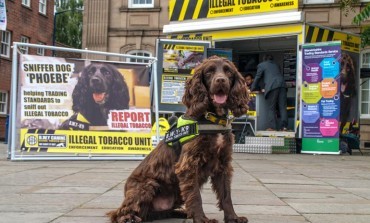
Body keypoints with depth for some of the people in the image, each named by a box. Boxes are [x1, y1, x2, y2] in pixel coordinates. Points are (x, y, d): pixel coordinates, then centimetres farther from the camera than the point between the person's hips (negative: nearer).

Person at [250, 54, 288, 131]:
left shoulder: (261, 65, 13)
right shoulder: (275, 65, 29)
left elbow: (257, 78, 10)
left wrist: (252, 89, 19)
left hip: (272, 87, -5)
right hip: (282, 85, 5)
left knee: (271, 108, -2)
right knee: (283, 107, 4)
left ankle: (271, 127, -9)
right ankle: (284, 126, -2)